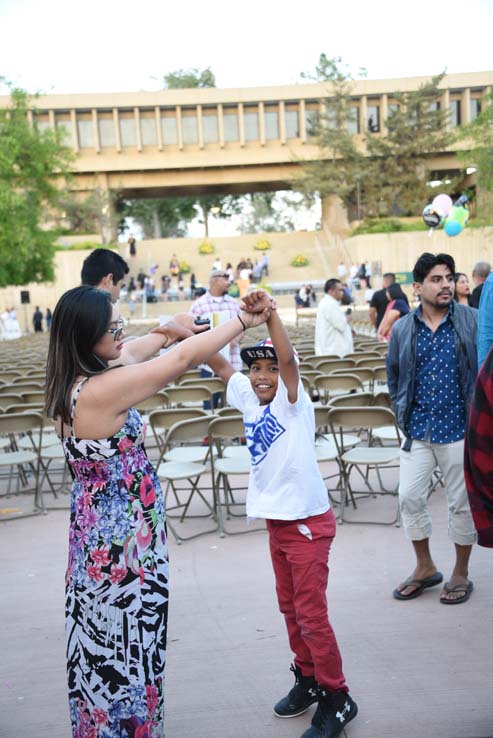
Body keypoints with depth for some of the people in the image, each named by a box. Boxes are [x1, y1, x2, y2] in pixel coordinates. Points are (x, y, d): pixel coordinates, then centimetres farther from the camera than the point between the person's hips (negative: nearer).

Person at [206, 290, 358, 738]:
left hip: (308, 521, -8)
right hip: (276, 520, 8)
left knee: (311, 614, -2)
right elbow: (221, 366, 14)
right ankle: (308, 679, 36)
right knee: (289, 607, 19)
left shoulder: (293, 402, -14)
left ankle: (337, 698, 13)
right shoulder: (249, 399, 4)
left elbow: (288, 359, -33)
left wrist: (271, 314, -44)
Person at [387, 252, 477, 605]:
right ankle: (425, 568, 24)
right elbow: (393, 375, 16)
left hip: (459, 430, -2)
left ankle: (461, 573, 26)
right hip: (417, 431, 3)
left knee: (462, 503, 7)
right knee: (410, 497, 4)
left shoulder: (473, 321, -5)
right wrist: (402, 411, 9)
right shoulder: (402, 329, 3)